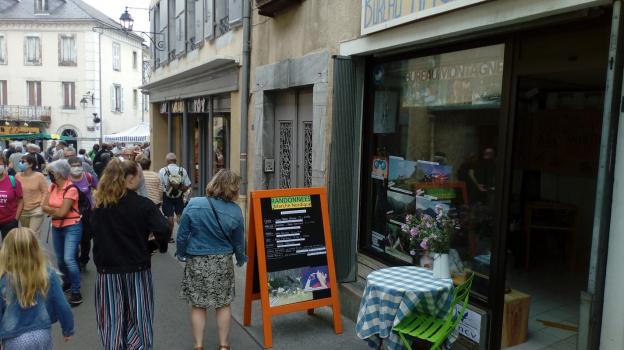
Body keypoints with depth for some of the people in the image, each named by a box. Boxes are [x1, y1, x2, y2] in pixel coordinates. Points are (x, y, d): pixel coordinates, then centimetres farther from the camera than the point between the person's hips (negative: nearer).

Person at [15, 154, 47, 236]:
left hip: (36, 210, -4)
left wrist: (41, 206, -13)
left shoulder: (39, 176, -11)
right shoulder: (17, 176, -3)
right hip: (22, 210, 4)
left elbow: (45, 192, -7)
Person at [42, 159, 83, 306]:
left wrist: (51, 210, -5)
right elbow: (44, 207, 0)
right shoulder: (52, 187, 5)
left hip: (71, 227, -8)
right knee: (60, 259, 17)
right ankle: (66, 283, 39)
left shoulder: (71, 189, -19)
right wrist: (56, 210, -14)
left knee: (69, 259, -16)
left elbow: (62, 212, -21)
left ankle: (76, 293, -8)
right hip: (56, 228, 8)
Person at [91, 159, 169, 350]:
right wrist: (162, 247, -2)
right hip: (137, 270, -3)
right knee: (138, 320, 11)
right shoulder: (143, 204, -12)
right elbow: (162, 230, -20)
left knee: (112, 322, 15)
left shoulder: (99, 205, 0)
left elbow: (95, 233, 5)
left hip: (107, 270, 3)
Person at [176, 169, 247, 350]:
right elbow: (238, 241, 1)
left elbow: (182, 235, -5)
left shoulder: (193, 204, -13)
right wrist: (241, 259, 19)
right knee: (223, 304, 15)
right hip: (222, 262, 0)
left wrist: (181, 253, 13)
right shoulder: (235, 210, -11)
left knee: (198, 305, 13)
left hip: (196, 262, 0)